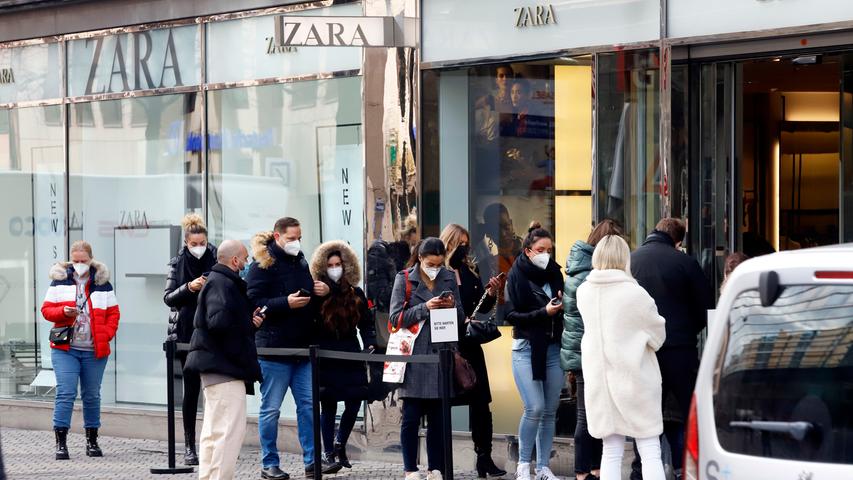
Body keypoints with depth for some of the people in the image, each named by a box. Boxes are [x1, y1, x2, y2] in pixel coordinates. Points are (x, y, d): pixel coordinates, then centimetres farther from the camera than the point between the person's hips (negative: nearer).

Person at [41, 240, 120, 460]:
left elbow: (113, 313, 9)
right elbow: (46, 309, 4)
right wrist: (64, 312, -17)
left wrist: (106, 335, -6)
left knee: (92, 395, 9)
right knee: (65, 393, -11)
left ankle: (92, 441, 20)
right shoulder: (60, 281, 5)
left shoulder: (102, 283, 8)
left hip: (95, 351, 2)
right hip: (65, 349, -2)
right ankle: (61, 443, -10)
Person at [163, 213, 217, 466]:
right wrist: (189, 288, -19)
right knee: (191, 388, 1)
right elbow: (168, 298, -2)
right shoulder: (178, 263, 3)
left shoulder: (216, 260, 2)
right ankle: (189, 446, 6)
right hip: (188, 334, 0)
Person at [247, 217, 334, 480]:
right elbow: (253, 302, -15)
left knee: (308, 405, 5)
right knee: (271, 408, 1)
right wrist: (286, 303, -24)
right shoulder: (262, 265, -8)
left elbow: (312, 295, 28)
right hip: (274, 348, -7)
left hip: (303, 347, 7)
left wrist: (322, 291, 5)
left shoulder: (301, 262, 14)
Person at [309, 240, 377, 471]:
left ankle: (340, 444, 22)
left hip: (351, 357, 3)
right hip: (326, 360, -3)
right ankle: (328, 452, 8)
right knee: (328, 406, -1)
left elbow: (366, 324, 13)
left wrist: (370, 344, -1)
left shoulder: (356, 294, 8)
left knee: (354, 402, 0)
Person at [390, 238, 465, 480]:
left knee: (438, 417, 6)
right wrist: (424, 308, -16)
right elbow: (396, 318, -6)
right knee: (411, 417, -2)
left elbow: (461, 318, 14)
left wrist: (453, 306, -7)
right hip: (414, 358, -3)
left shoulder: (449, 278, 11)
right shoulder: (404, 279, 1)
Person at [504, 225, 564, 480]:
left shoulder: (554, 274, 10)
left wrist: (561, 307, -6)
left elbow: (565, 309, 16)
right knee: (535, 407, -14)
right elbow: (511, 315, -8)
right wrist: (543, 312, -18)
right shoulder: (517, 276, -2)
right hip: (526, 347, -4)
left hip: (553, 348, 4)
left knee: (550, 411, 4)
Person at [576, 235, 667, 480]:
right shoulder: (635, 294, -16)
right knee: (650, 453, 2)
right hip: (634, 378, -5)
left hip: (598, 379, 5)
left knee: (611, 452, 10)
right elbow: (658, 335, -5)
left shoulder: (583, 292, -1)